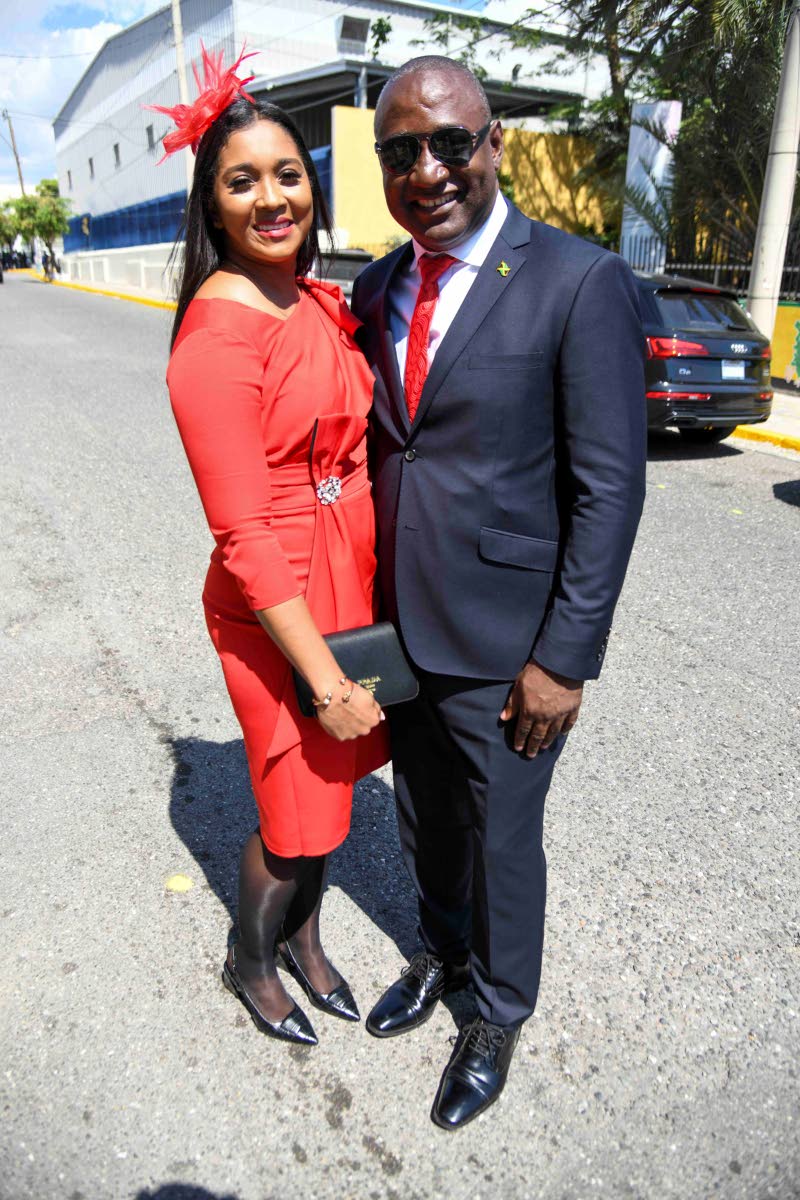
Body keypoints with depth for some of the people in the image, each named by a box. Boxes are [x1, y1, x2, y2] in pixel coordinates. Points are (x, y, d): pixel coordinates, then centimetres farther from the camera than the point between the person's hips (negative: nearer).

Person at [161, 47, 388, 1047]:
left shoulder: (323, 306, 6)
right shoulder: (215, 338, -19)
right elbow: (244, 536, -21)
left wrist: (379, 585, 10)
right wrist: (325, 678, -19)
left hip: (350, 580, 7)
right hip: (272, 608, -7)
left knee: (328, 782, 22)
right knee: (298, 812, 11)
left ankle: (302, 939, 49)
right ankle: (249, 963, 43)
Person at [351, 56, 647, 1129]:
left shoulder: (580, 283, -13)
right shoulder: (377, 289, 6)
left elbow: (609, 488, -14)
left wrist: (565, 657, -15)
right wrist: (364, 600, 10)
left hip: (503, 638, -5)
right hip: (397, 622, 6)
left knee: (502, 840, 14)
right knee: (423, 818, 24)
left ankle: (500, 1016, 43)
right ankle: (442, 952, 54)